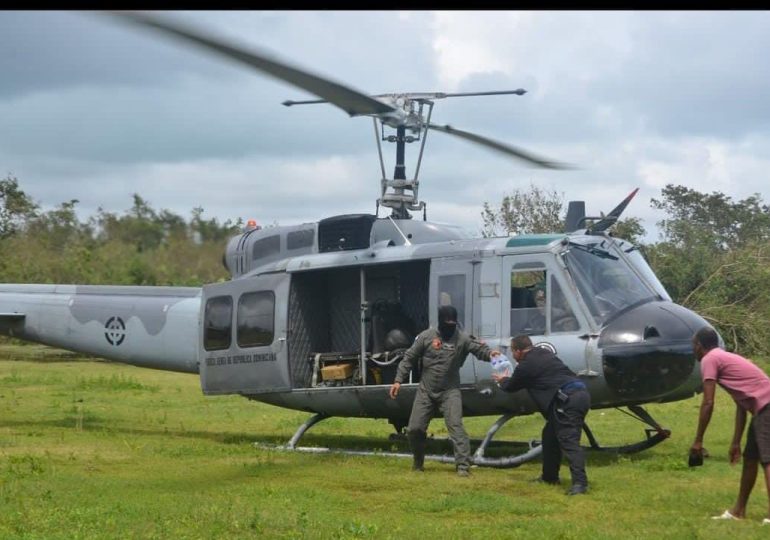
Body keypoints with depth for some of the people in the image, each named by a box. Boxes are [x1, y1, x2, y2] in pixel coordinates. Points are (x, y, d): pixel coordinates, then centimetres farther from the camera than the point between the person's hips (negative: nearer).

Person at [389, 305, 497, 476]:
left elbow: (478, 349, -20)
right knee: (414, 429, 5)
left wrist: (489, 354, -43)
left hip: (450, 392, -2)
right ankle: (418, 462, 28)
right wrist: (398, 380, -3)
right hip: (426, 391, 2)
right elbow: (409, 358, 1)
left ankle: (463, 465, -17)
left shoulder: (462, 338, -7)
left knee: (455, 426, -16)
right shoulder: (426, 337, -5)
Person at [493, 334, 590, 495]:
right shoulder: (545, 354, 24)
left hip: (568, 400, -9)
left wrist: (502, 380, 38)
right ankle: (549, 476, 31)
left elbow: (512, 386, 16)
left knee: (569, 441, -15)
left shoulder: (526, 366, -2)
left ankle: (580, 482, -27)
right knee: (550, 435, 21)